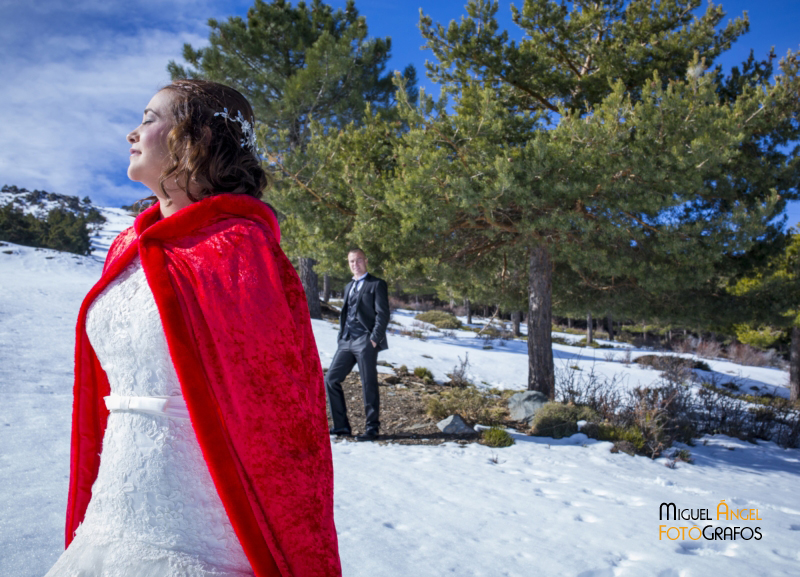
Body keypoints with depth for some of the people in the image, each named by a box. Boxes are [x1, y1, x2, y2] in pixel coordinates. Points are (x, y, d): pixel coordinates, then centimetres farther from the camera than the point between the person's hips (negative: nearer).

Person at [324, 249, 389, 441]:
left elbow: (383, 314, -7)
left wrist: (374, 339, -15)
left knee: (368, 384, -4)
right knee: (331, 379, 2)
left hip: (365, 341, -7)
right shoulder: (348, 286, 22)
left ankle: (372, 427, 8)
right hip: (346, 341, 7)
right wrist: (341, 337, 12)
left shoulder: (376, 284, 0)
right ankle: (341, 425, 11)